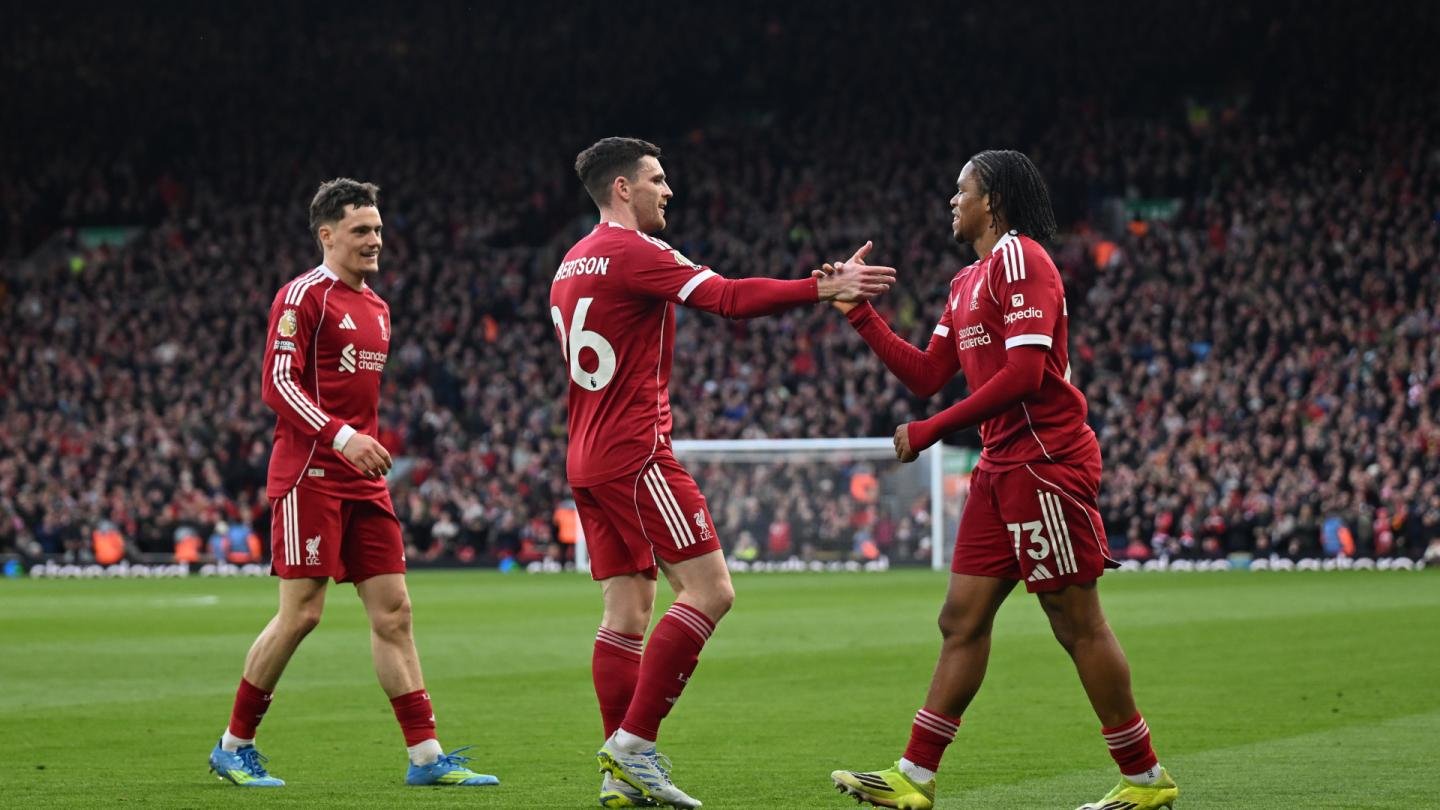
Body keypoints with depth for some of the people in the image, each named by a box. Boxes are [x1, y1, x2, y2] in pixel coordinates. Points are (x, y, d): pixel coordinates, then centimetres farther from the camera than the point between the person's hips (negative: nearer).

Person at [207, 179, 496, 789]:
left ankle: (425, 755, 2)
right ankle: (233, 745, 7)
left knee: (393, 610, 3)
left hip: (362, 481, 8)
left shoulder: (377, 309, 18)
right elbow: (278, 384, -15)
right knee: (301, 613, -7)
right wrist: (341, 437, -25)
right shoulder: (303, 296, -7)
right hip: (309, 474, -8)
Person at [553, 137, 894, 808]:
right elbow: (730, 298, -20)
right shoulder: (631, 252, -10)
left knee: (627, 611, 8)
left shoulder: (571, 264, 19)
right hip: (635, 452, -10)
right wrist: (826, 288, -19)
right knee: (709, 590, -9)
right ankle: (633, 745, -13)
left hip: (587, 459, 10)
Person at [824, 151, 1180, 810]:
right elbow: (926, 375, 20)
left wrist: (932, 431, -15)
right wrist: (858, 311, 15)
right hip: (1001, 469, 10)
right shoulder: (967, 282, 20)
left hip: (1045, 463, -10)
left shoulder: (1018, 257, -10)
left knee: (1078, 624, -5)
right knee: (962, 620, 6)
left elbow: (1025, 372, -19)